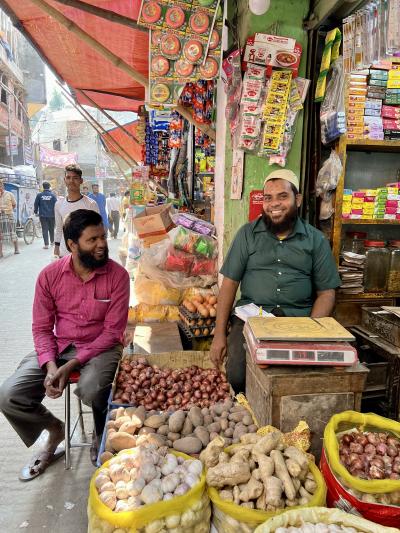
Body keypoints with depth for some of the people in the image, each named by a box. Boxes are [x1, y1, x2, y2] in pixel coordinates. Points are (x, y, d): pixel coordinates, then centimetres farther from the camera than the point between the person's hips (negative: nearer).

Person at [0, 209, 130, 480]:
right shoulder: (50, 275, -5)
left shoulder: (117, 275, -12)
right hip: (57, 346, 3)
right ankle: (55, 430, 20)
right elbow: (41, 327, 1)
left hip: (101, 346, -3)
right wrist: (50, 365, -16)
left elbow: (113, 331, -12)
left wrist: (72, 364, -19)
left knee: (91, 389, -34)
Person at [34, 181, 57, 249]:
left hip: (42, 215, -1)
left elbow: (36, 204, 5)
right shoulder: (53, 195, -3)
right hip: (51, 215, 1)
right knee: (51, 229, 16)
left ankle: (46, 244, -5)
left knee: (44, 230, 0)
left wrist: (36, 212, 19)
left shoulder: (39, 195, -1)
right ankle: (52, 241, 31)